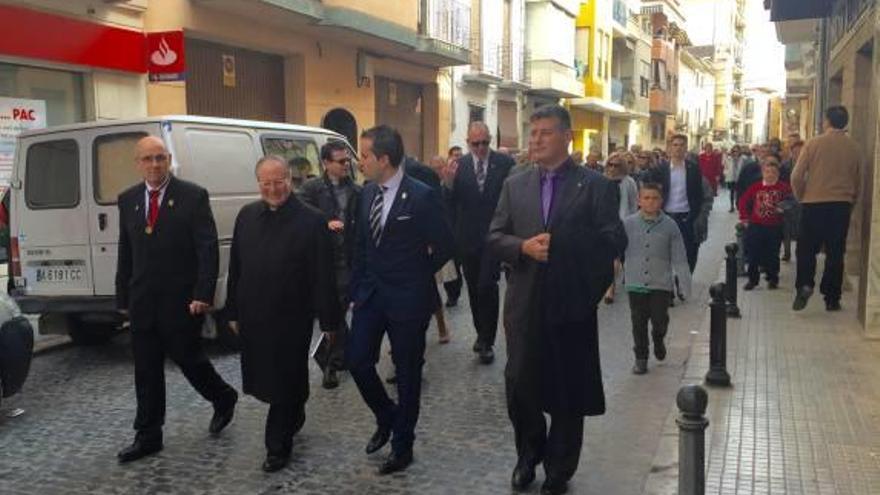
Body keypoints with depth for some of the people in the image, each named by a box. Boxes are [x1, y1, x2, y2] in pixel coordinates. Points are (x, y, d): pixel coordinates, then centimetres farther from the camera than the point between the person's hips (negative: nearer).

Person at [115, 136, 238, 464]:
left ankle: (224, 399, 33)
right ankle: (148, 437, 20)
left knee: (187, 357, 6)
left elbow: (208, 249, -10)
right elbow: (125, 254, 13)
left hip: (182, 301, -5)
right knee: (146, 370, 9)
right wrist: (123, 298, 12)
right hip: (142, 302, 5)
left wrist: (203, 294, -17)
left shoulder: (193, 196, -7)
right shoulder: (127, 200, 9)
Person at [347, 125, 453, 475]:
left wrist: (417, 275, 1)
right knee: (357, 360, 5)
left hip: (407, 298, -6)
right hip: (370, 293, 6)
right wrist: (356, 289, 8)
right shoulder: (367, 193, 4)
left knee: (407, 371, 8)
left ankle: (402, 444, 25)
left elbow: (445, 246, -9)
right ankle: (386, 417, 32)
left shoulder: (422, 196, -16)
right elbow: (361, 244, 11)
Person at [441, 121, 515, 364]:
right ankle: (482, 333, 30)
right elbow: (452, 204, -2)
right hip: (467, 237, 3)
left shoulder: (505, 163, -4)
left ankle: (487, 341, 4)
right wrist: (449, 185, -19)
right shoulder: (459, 165, 1)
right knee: (474, 289, 13)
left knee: (487, 287, -8)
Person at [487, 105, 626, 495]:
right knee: (519, 386, 5)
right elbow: (494, 237, 6)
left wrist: (559, 245, -18)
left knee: (568, 392, 9)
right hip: (525, 303, 3)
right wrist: (525, 247, -15)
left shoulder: (595, 186, -2)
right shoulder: (515, 185, 9)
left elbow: (614, 241, -9)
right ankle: (529, 454, 32)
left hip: (571, 304, -2)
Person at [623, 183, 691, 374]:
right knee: (639, 323, 8)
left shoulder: (670, 226, -4)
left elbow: (679, 258, -3)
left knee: (659, 321, 4)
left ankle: (658, 340, 38)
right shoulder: (628, 224, -3)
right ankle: (640, 357, 25)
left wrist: (685, 286, -5)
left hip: (661, 284, 0)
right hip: (636, 283, 1)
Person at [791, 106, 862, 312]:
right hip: (842, 205, 2)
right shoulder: (854, 148, 2)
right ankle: (832, 298, 12)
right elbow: (858, 181, 9)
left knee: (807, 248, 9)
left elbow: (797, 176, -6)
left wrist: (801, 197, 10)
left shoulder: (814, 143, -6)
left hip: (814, 203, -2)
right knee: (835, 252, 8)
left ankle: (805, 285, -11)